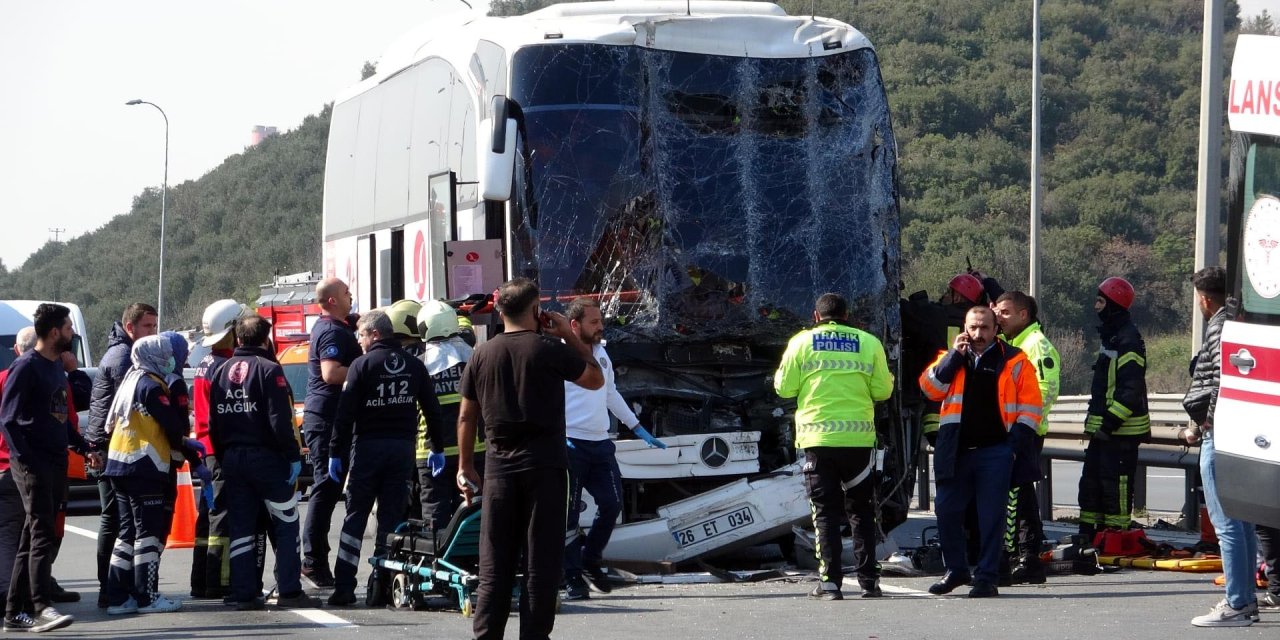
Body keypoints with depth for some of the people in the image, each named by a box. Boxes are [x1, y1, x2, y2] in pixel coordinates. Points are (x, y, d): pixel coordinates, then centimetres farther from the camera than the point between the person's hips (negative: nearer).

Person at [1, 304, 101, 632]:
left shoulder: (56, 367, 18)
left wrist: (85, 448, 15)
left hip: (56, 464, 8)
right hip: (32, 466, -8)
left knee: (33, 539, 8)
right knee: (41, 535, -16)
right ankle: (42, 607, -22)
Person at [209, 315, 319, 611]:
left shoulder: (221, 372, 11)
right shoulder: (269, 370, -10)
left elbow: (213, 423, 11)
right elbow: (281, 420, -17)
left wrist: (223, 458, 15)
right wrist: (294, 455, -12)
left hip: (232, 458, 6)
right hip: (266, 458, -6)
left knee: (240, 528, 7)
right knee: (286, 526, 0)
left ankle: (244, 594, 5)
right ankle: (289, 592, -5)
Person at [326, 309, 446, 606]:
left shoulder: (362, 365, -6)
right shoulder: (414, 366, 7)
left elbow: (345, 413, -9)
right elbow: (432, 410, 10)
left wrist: (336, 452, -5)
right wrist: (437, 448, 17)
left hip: (368, 447, -3)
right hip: (403, 448, 3)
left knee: (355, 517, 1)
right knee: (391, 516, 7)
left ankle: (344, 587, -4)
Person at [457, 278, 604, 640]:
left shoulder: (481, 356, 6)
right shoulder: (549, 350, -6)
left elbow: (466, 416, 9)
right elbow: (595, 379, 6)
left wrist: (465, 467, 16)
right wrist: (570, 337, 10)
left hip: (499, 466, 4)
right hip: (544, 464, -3)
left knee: (495, 560, 6)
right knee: (541, 558, 1)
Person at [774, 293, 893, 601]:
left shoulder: (801, 342, 2)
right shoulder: (869, 343, 3)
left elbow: (785, 388, 2)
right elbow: (882, 391, 4)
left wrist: (779, 375, 24)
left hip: (817, 439, -1)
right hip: (859, 437, 1)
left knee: (825, 512, 3)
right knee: (861, 511, 12)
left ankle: (829, 582, -4)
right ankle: (868, 580, 9)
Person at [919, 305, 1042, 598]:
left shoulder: (1014, 362, 4)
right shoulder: (952, 359, 13)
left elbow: (1030, 406, 2)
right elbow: (930, 388, -2)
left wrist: (1017, 441, -8)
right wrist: (954, 355, -7)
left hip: (996, 451, -3)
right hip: (957, 451, 3)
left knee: (991, 516, -3)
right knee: (946, 511, 4)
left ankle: (987, 578, 2)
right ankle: (956, 570, 20)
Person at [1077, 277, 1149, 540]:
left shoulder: (1128, 340, -16)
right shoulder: (1111, 336, 18)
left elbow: (1131, 389, -23)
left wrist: (1110, 422, -24)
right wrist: (1097, 420, 23)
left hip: (1122, 430, -11)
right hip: (1104, 426, 11)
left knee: (1116, 482, -8)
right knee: (1091, 479, 13)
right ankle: (1088, 533, 20)